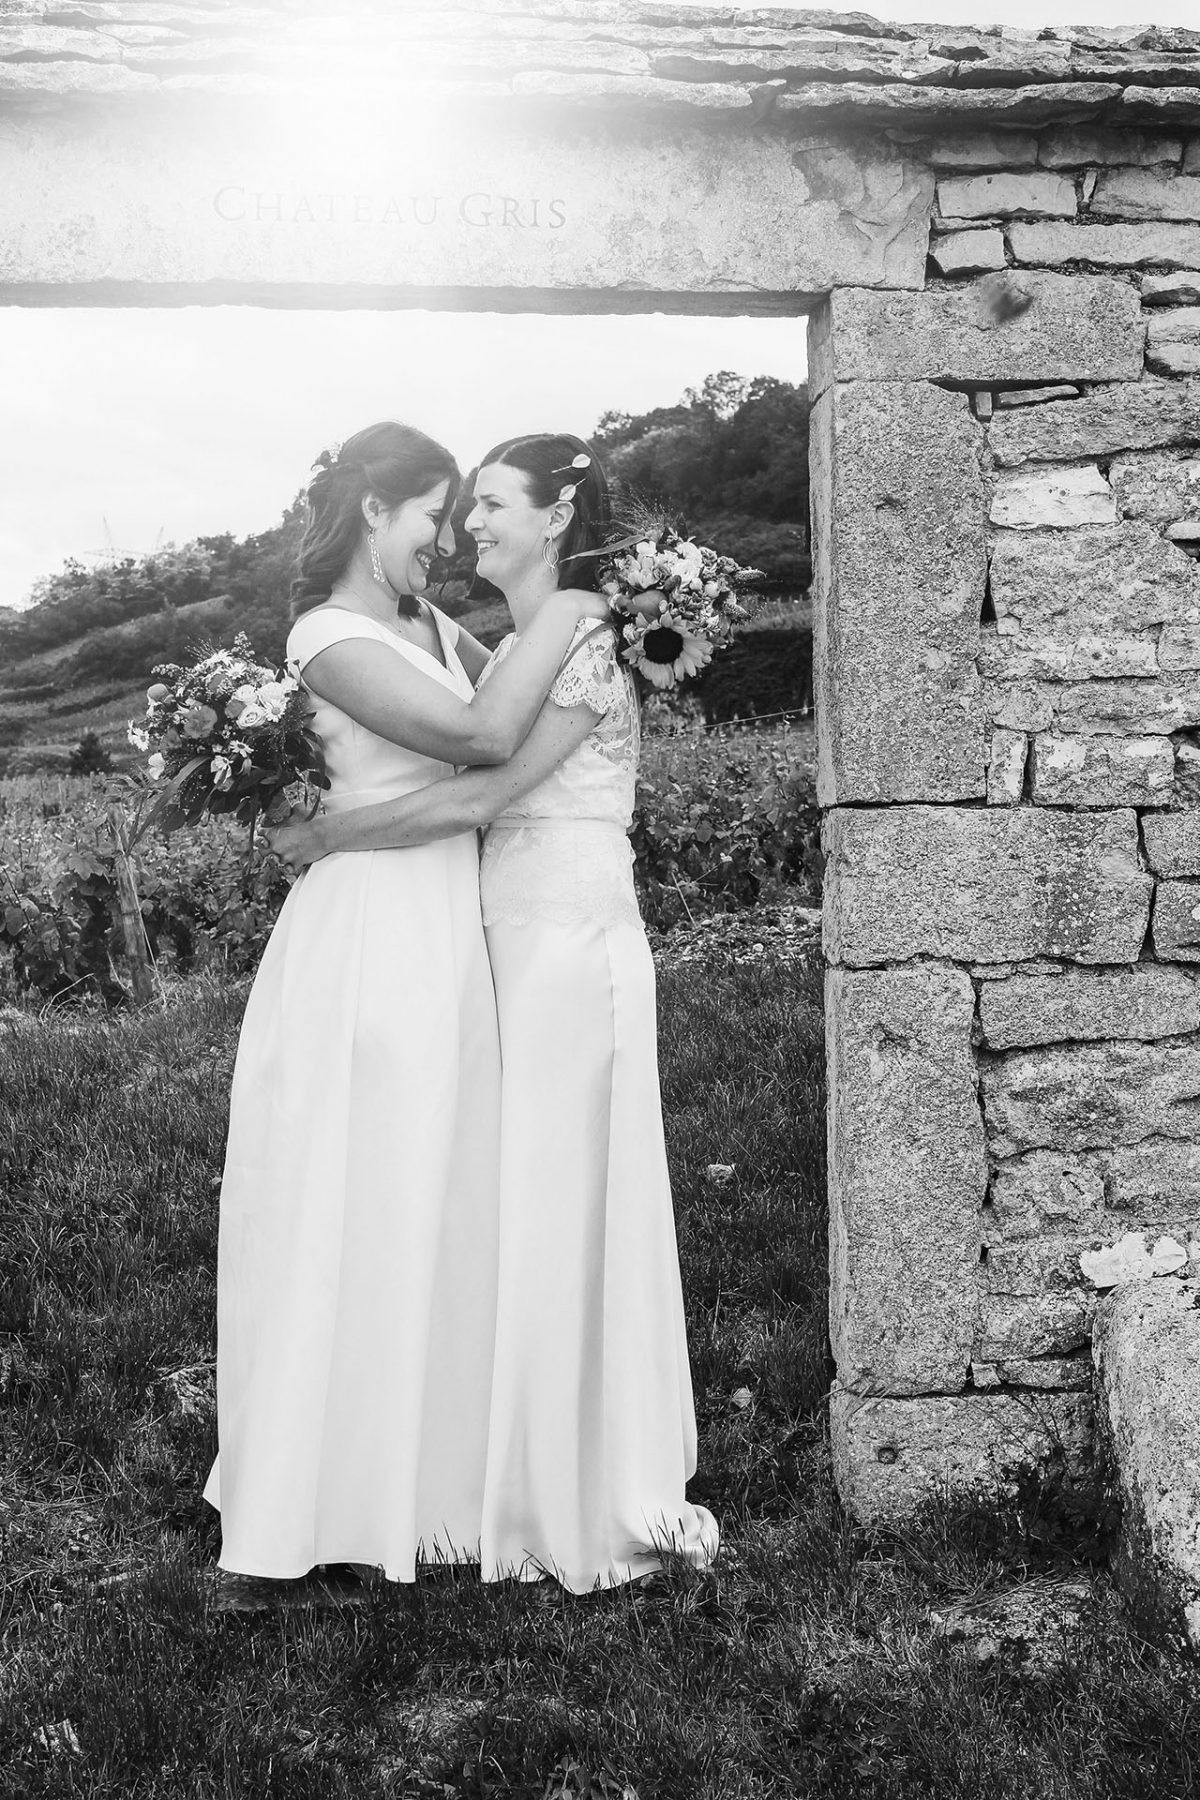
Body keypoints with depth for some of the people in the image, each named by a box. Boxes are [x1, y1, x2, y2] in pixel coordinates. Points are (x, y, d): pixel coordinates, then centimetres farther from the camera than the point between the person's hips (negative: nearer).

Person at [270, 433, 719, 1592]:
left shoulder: (581, 646, -11)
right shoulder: (510, 650, 16)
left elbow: (475, 796, -19)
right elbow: (472, 784, 11)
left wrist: (325, 836, -13)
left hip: (572, 946, -8)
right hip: (514, 946, 8)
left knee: (563, 1212, -1)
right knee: (530, 1212, 11)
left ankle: (588, 1510, 12)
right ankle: (549, 1489, 22)